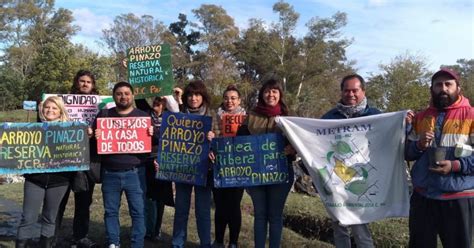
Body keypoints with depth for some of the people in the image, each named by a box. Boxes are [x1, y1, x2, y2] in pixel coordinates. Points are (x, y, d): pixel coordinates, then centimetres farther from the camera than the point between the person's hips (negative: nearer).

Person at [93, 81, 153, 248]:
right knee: (111, 211, 10)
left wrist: (152, 134, -15)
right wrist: (95, 137, -12)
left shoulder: (143, 116, 7)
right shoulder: (104, 115, 10)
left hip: (134, 173, -1)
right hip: (110, 173, 2)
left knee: (138, 211, 0)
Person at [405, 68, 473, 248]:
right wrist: (419, 145, -10)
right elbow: (407, 153, 10)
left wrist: (455, 165, -22)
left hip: (458, 198, -3)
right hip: (422, 196, 4)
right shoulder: (420, 117, 11)